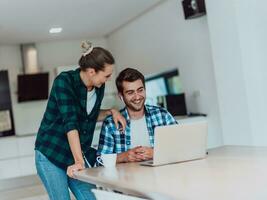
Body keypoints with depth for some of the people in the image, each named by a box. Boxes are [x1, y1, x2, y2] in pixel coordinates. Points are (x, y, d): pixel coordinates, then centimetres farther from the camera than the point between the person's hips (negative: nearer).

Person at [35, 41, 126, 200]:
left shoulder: (99, 87, 1)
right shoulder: (64, 81, -18)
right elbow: (70, 122, -27)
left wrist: (111, 112, -1)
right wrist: (79, 161, -31)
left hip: (80, 153, 5)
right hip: (51, 154, -5)